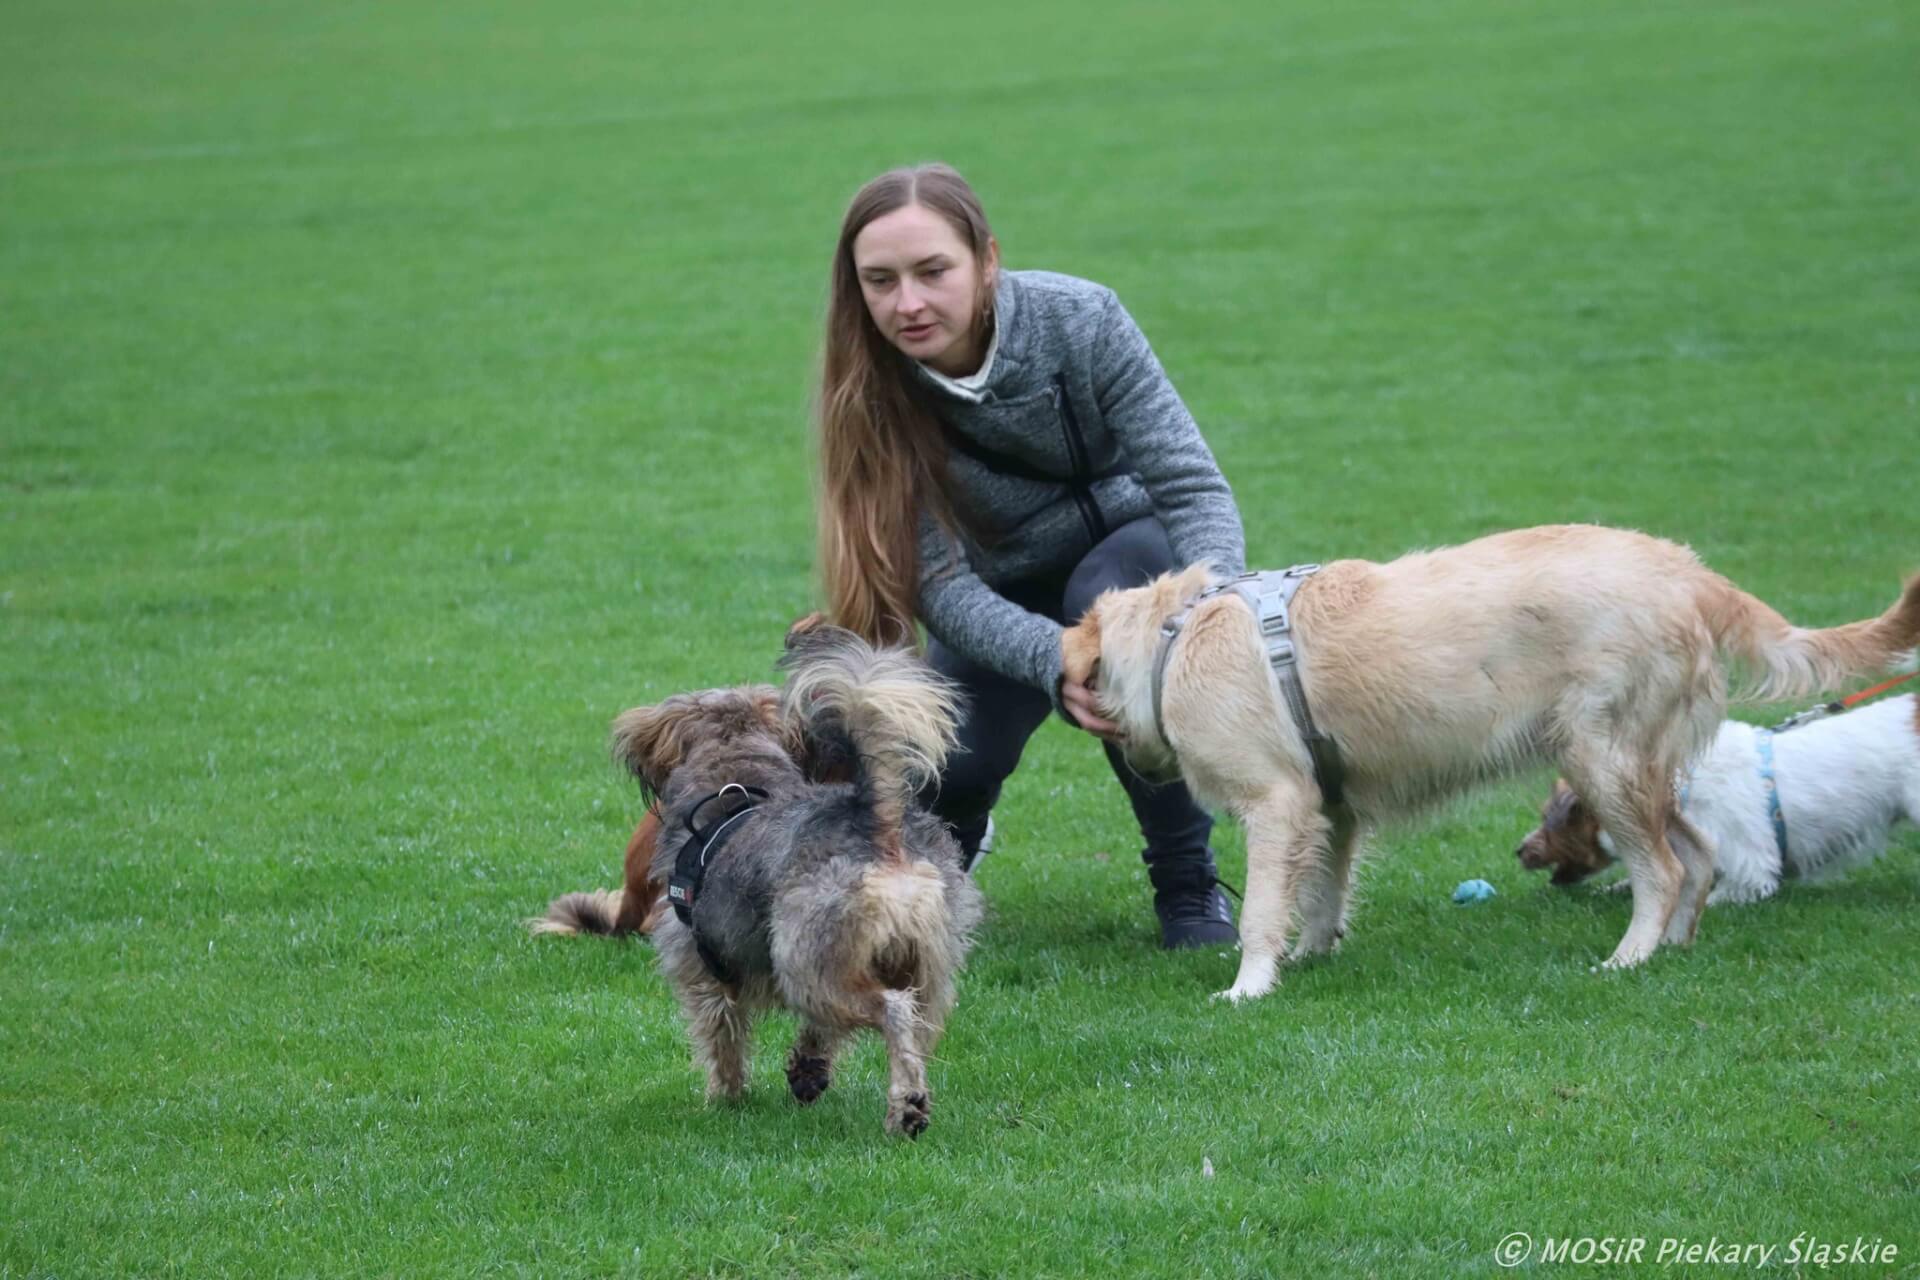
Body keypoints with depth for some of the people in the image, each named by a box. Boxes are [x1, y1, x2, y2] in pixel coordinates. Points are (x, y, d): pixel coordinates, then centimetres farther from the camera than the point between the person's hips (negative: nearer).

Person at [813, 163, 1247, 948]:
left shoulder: (1078, 320, -26)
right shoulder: (866, 395, -23)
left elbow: (1191, 486, -26)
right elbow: (942, 587, -28)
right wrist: (1056, 663, -47)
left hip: (1129, 547, -1)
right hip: (1004, 601, 1)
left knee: (1108, 591, -35)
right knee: (930, 772, -22)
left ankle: (1188, 882, -20)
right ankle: (955, 830, 20)